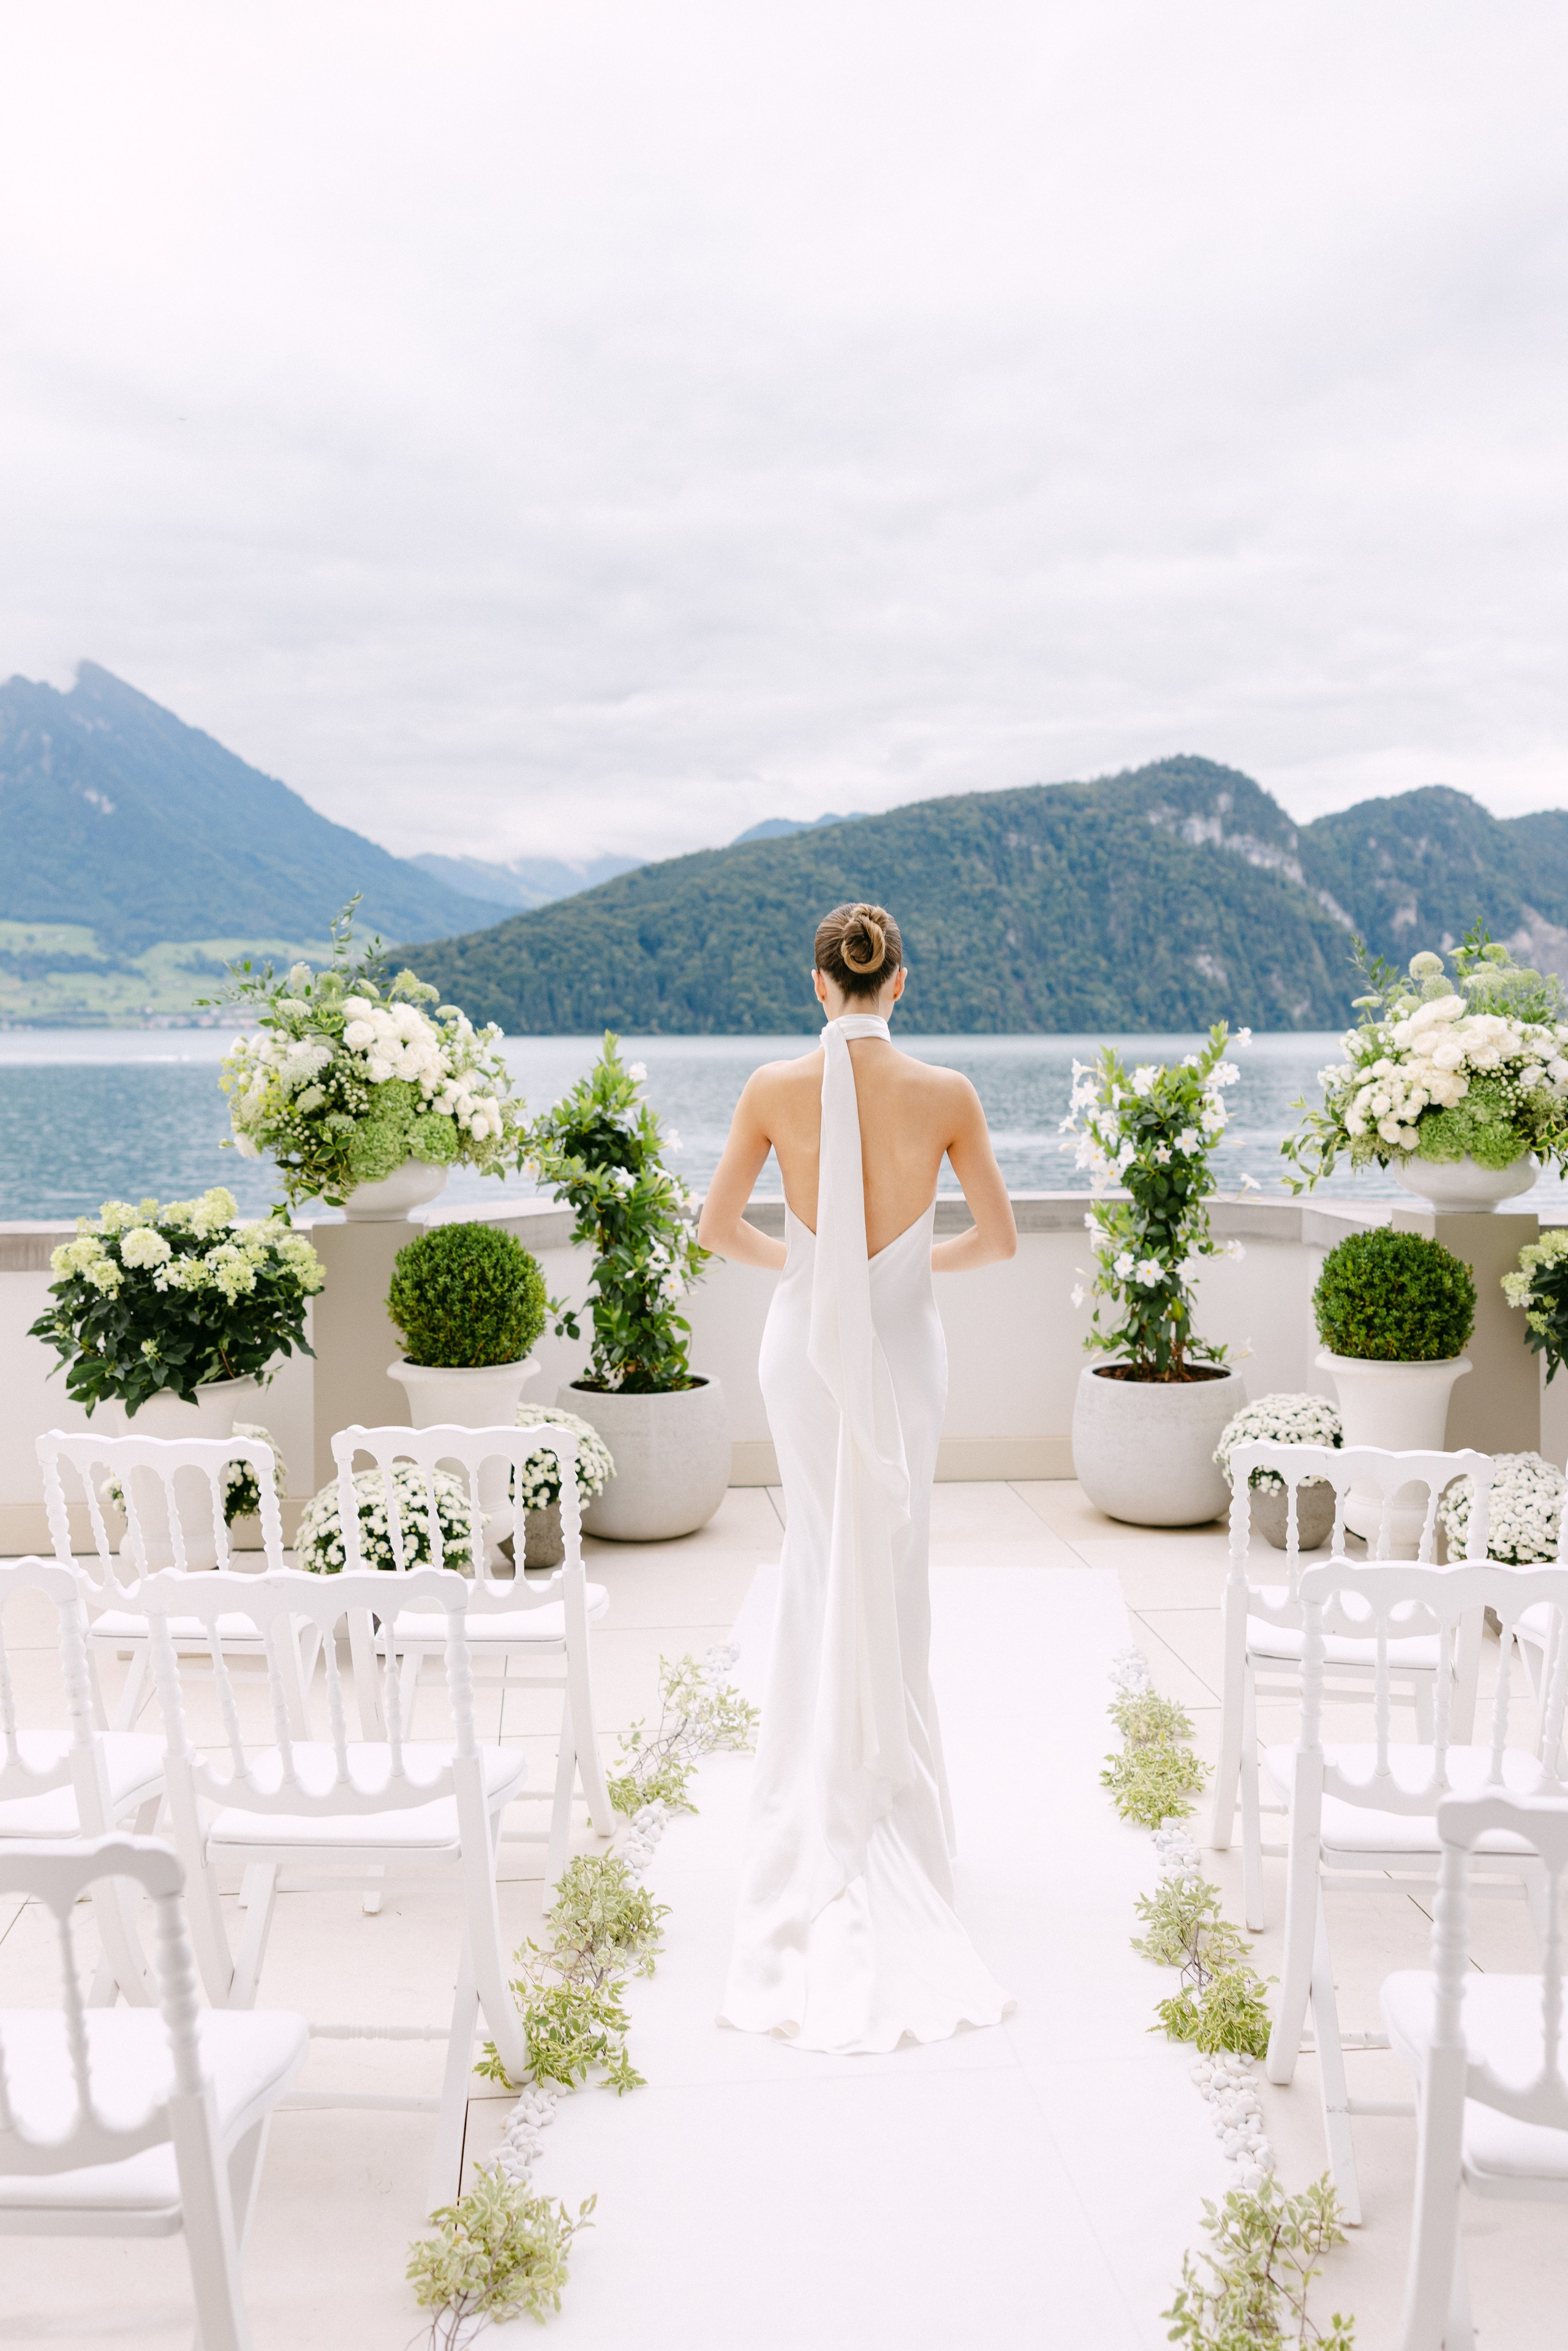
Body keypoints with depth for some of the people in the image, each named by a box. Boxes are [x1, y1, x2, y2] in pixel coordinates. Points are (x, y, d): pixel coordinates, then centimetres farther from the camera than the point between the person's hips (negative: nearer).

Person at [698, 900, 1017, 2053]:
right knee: (894, 1575, 14)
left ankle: (827, 1797, 23)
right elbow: (1000, 1237, -4)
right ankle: (890, 1790, 23)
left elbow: (718, 1226, -2)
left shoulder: (775, 1087, -10)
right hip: (906, 1346, 0)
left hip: (807, 1342, 1)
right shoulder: (947, 1092, -11)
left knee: (823, 1567, 16)